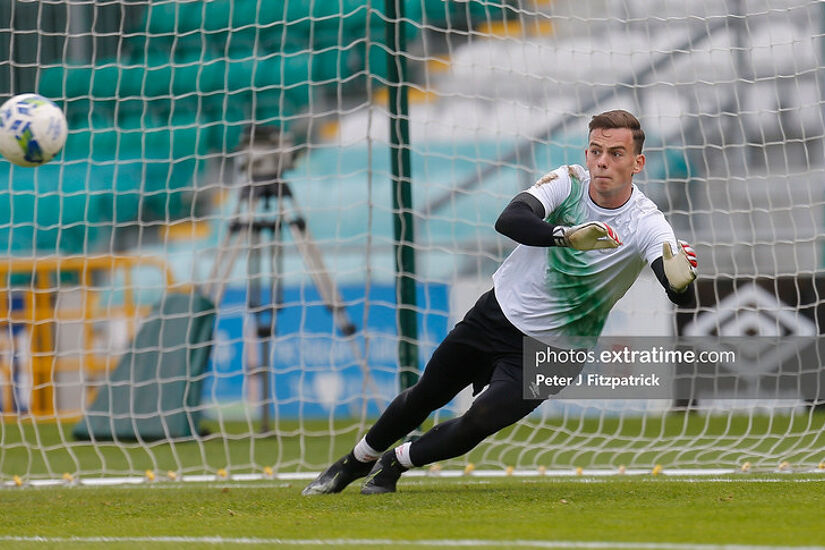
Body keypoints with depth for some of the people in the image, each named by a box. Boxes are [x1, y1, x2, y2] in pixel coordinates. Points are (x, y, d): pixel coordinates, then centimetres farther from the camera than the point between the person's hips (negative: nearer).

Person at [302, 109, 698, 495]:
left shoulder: (646, 223, -22)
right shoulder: (569, 182, -16)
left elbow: (681, 296, -36)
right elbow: (509, 220, -33)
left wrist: (681, 277, -60)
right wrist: (568, 235, -50)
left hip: (551, 349, -2)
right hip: (498, 313, 2)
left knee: (477, 424, -15)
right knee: (426, 395, 14)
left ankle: (395, 463, 14)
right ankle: (357, 461, 40)